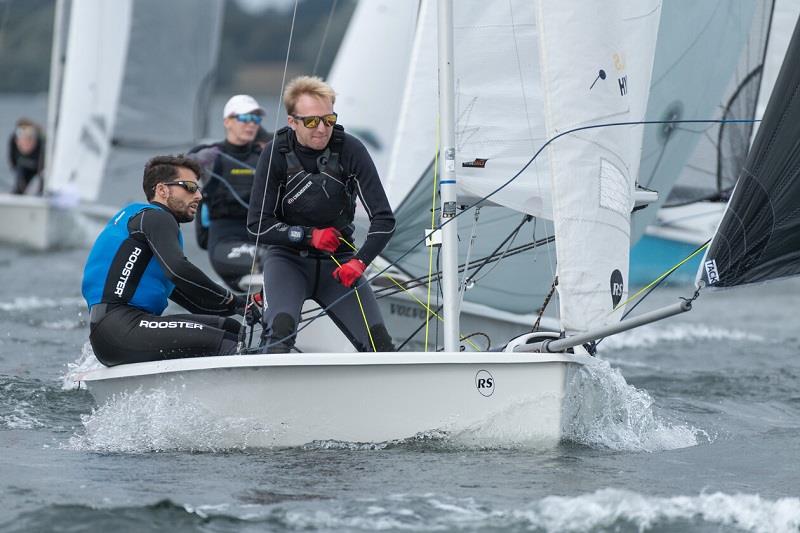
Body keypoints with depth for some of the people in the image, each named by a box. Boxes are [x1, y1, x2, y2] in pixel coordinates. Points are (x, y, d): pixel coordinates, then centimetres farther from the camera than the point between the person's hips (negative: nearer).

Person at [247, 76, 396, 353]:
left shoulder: (351, 150, -13)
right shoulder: (277, 153, -13)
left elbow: (383, 218, -14)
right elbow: (258, 223, -10)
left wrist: (360, 261, -28)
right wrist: (310, 236, -20)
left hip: (339, 261, 2)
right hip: (287, 257, -1)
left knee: (379, 344, -10)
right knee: (280, 332, -29)